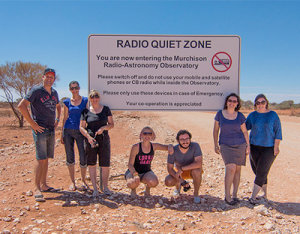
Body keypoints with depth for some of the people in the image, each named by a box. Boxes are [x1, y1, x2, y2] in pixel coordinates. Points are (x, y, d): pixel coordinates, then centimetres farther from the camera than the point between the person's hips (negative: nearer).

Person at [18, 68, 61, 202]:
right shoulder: (36, 91, -8)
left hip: (51, 130, 7)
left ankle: (44, 185, 22)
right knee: (41, 159, -8)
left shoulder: (54, 93, 13)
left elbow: (58, 106, 32)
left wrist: (57, 120, 18)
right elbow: (21, 106, -17)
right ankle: (37, 189, -1)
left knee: (46, 159, 12)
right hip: (40, 130, -7)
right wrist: (32, 123, -16)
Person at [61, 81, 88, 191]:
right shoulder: (67, 102, 7)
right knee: (70, 157, 6)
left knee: (83, 157, -3)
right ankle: (72, 182, 20)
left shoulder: (85, 100, 3)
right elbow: (65, 118, 10)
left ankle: (83, 181, 17)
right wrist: (62, 134, 7)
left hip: (80, 132, -1)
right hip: (68, 131, 2)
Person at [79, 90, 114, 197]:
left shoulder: (106, 109, 7)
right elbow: (81, 127, 4)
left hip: (104, 140, 0)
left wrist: (103, 128, -12)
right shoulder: (86, 111, 4)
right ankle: (95, 188, 17)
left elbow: (111, 124, 7)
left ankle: (105, 187, 19)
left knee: (105, 166, -1)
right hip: (90, 140, 0)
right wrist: (88, 136, -12)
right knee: (92, 164, 4)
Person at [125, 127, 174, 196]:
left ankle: (147, 189, 7)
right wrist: (135, 174, -33)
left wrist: (170, 147, -27)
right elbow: (130, 164, -15)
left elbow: (168, 146, -1)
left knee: (154, 182, -31)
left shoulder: (154, 146, -5)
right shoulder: (136, 147, -15)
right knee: (133, 184, -36)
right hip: (133, 171, -2)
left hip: (146, 172, 2)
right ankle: (133, 190, 4)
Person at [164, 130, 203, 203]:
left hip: (192, 170, -1)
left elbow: (199, 164, -37)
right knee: (168, 182, -25)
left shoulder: (195, 146, -28)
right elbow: (169, 168, -15)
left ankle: (196, 194, -10)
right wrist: (180, 180, -27)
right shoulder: (173, 150, -24)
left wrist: (182, 169, -36)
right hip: (178, 171, 2)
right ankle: (177, 185, 15)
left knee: (197, 171, -36)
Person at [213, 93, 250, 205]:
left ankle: (234, 194, 19)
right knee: (231, 168, -15)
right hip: (225, 145, -2)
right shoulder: (220, 114, 1)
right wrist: (216, 145, 4)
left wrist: (248, 145, 7)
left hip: (240, 145, 2)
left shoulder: (240, 116, 3)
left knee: (237, 169, 6)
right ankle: (227, 196, -4)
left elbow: (245, 131, 10)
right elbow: (215, 130, 7)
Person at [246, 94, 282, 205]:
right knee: (258, 172, 9)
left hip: (269, 148, -3)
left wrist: (276, 146, -7)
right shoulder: (252, 115, 5)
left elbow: (278, 132, -1)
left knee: (261, 172, -8)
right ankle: (265, 195, 26)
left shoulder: (273, 115, -1)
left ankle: (253, 197, -4)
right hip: (254, 147, 3)